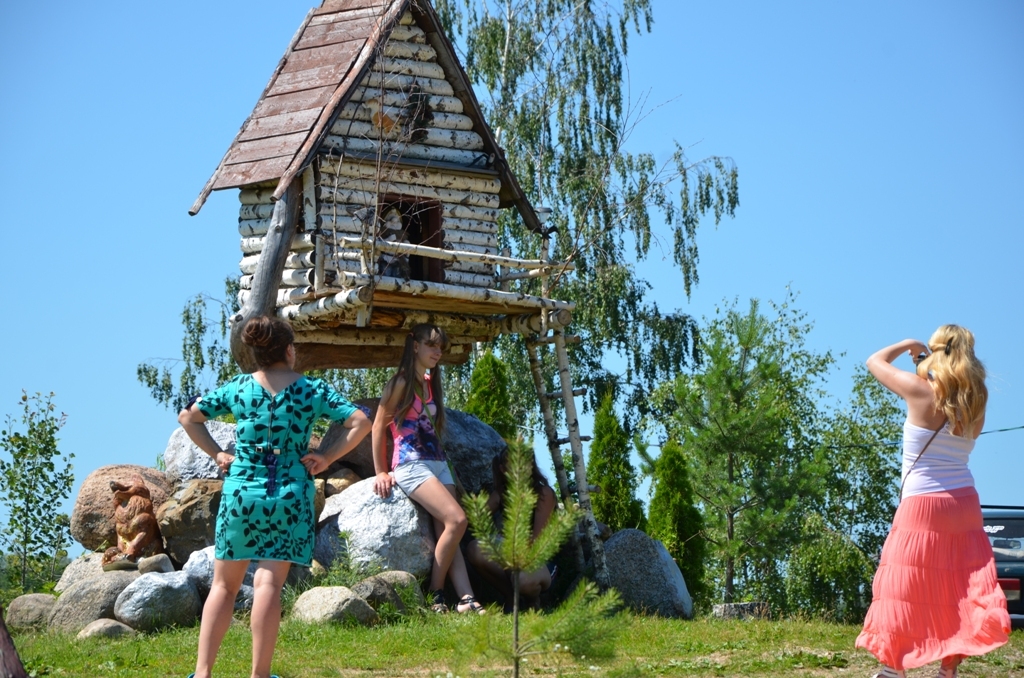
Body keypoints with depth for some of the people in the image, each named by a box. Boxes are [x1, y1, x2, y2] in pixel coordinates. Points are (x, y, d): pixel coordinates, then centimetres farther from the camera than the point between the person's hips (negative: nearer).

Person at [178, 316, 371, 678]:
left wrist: (216, 453, 9)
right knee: (269, 584, -3)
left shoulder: (238, 387, 3)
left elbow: (187, 416, 9)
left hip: (241, 491, 1)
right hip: (290, 495, -1)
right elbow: (361, 422, -6)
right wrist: (327, 457, -3)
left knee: (224, 584, 8)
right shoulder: (313, 390, -1)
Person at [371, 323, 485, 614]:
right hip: (411, 465, -8)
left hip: (438, 463, 8)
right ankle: (436, 595, -12)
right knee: (456, 519, -21)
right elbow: (378, 426, -3)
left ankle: (467, 600, -13)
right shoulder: (401, 383, -4)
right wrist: (381, 473, -3)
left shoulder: (431, 384, 18)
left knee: (447, 534, -4)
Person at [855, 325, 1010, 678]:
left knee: (901, 587, 1)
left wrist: (909, 344, 16)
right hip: (964, 504, 5)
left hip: (921, 506, -5)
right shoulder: (976, 400, 2)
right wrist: (931, 360, 16)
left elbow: (875, 361, 2)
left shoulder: (921, 391, -11)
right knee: (961, 589, 7)